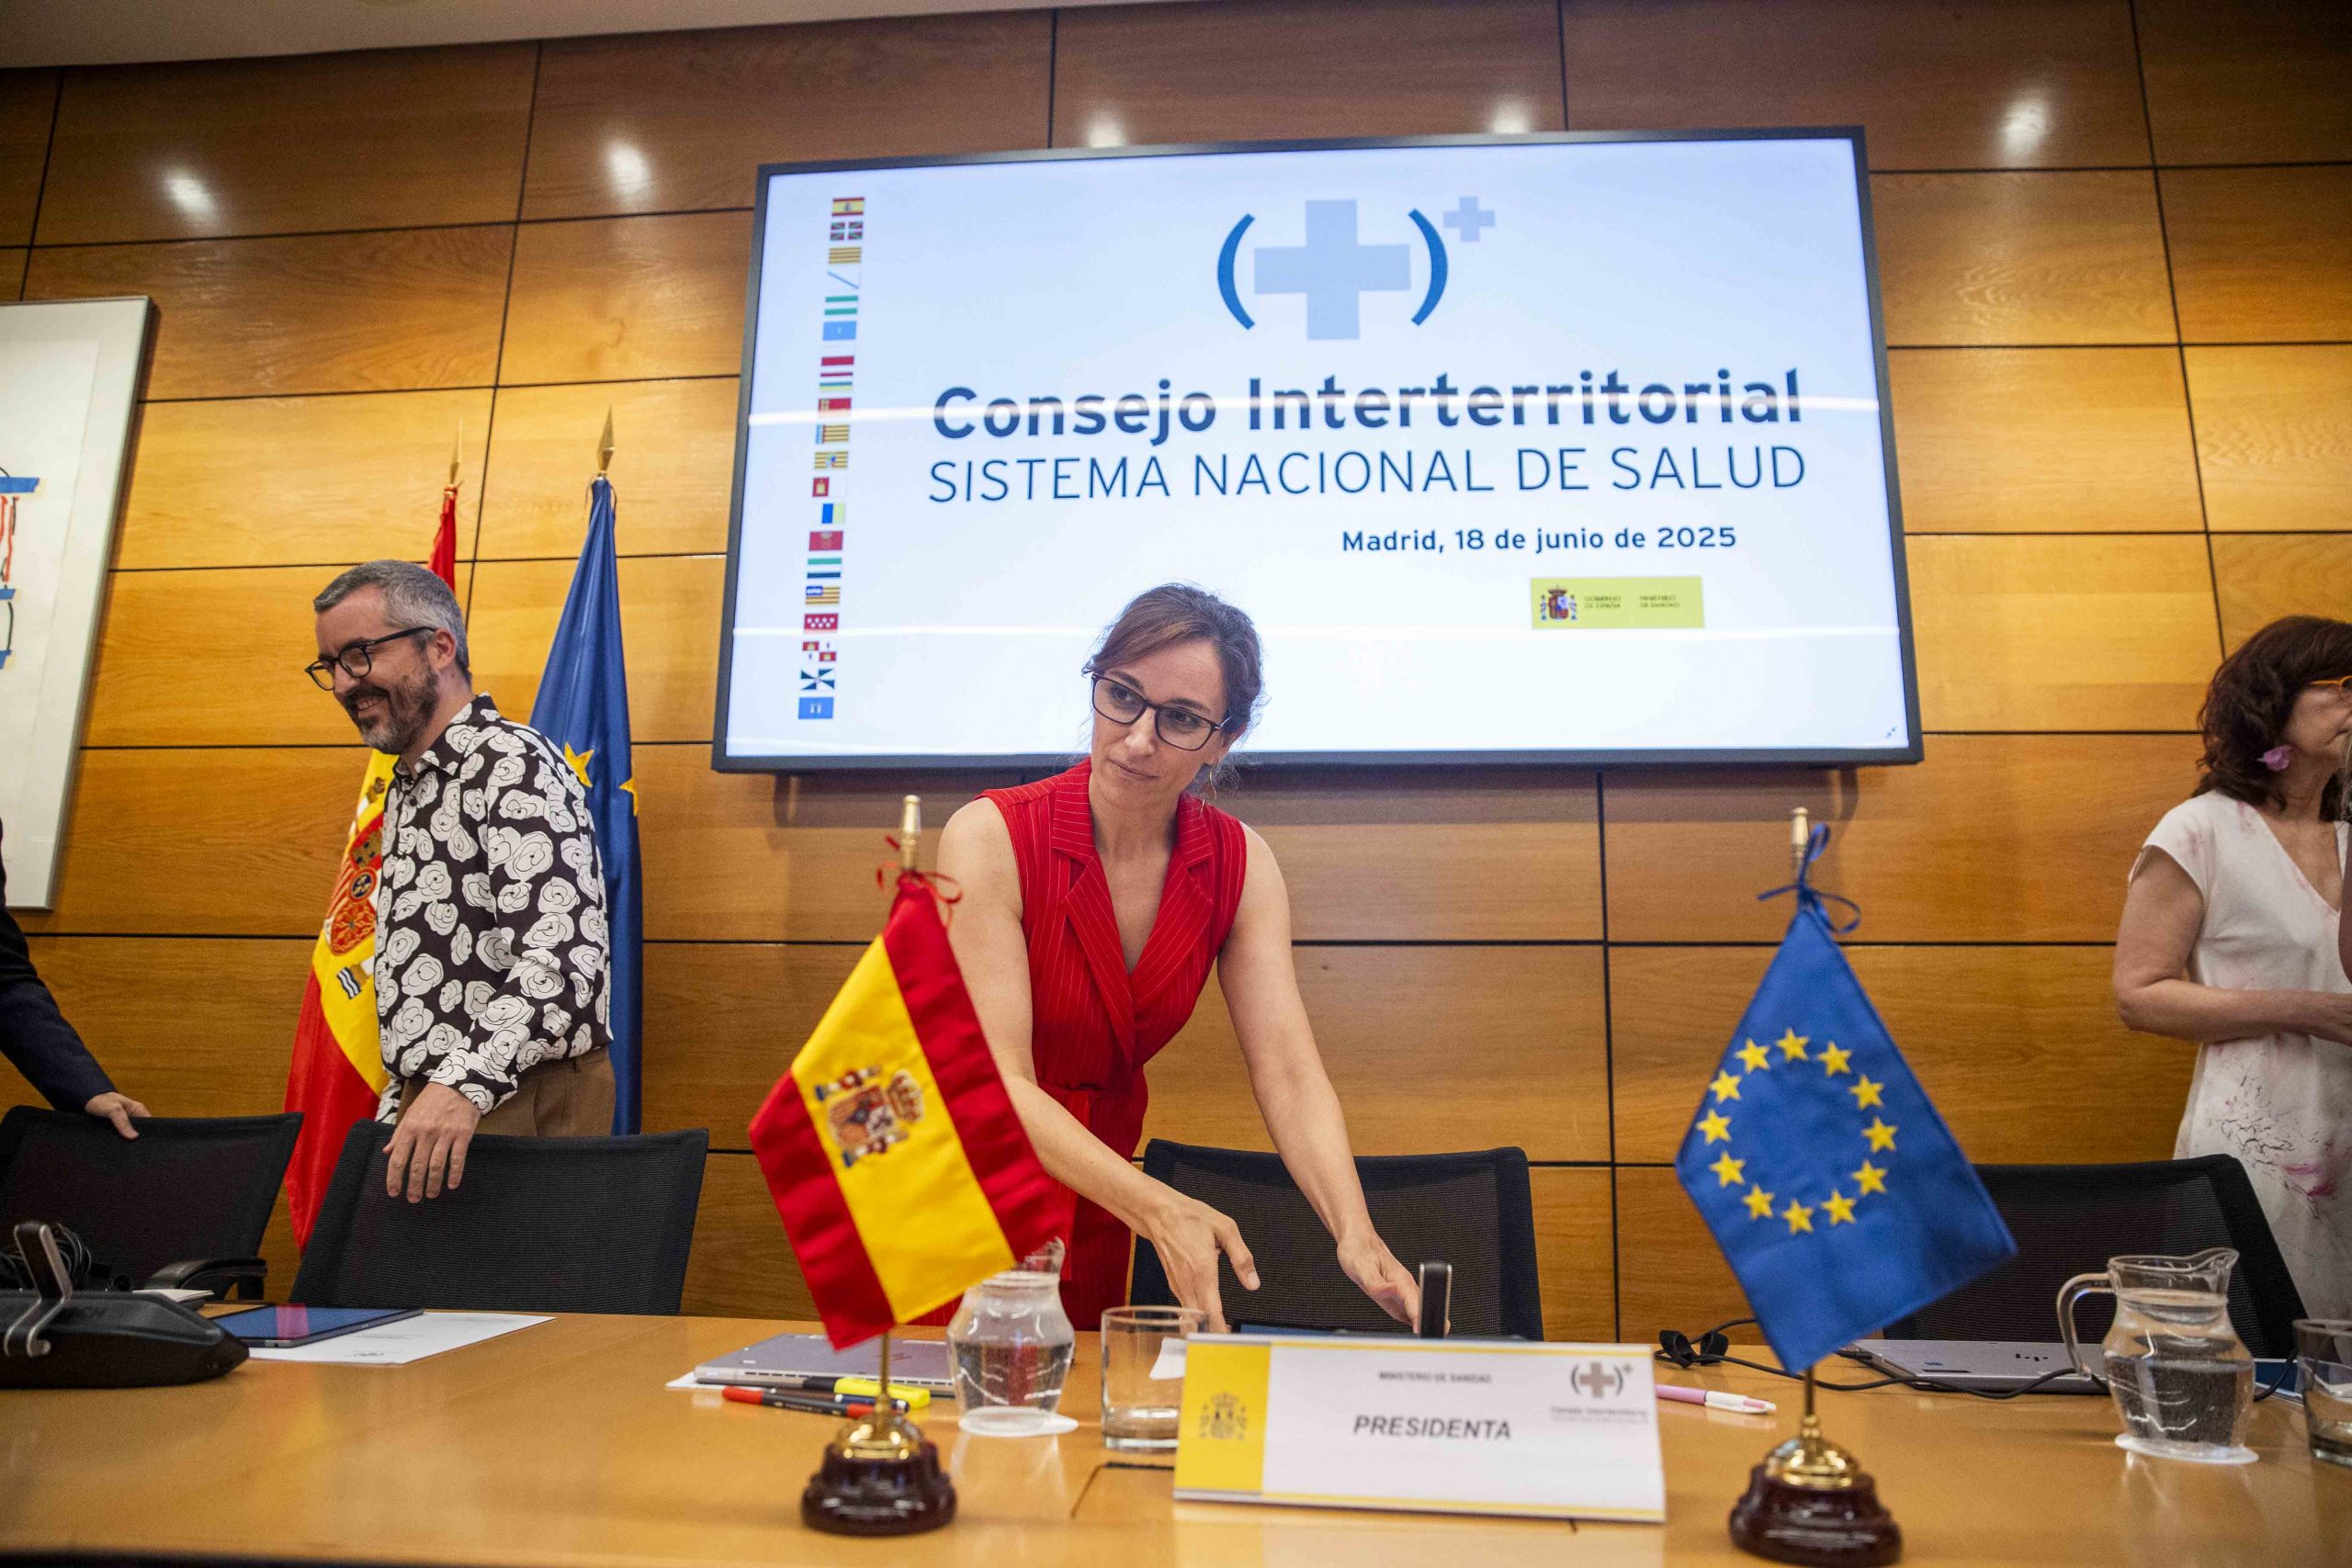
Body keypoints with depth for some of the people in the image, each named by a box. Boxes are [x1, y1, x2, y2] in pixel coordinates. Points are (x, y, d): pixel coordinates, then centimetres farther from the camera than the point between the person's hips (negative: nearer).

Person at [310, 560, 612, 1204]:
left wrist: (465, 1085, -34)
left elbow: (565, 956, -26)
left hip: (520, 1106, -8)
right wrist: (398, 1109, 18)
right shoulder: (407, 792, 19)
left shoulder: (513, 764, -12)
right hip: (427, 1109, 8)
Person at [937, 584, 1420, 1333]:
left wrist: (1355, 1235, -30)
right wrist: (1156, 1209, -38)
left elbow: (1288, 1071, -14)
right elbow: (998, 1084, -25)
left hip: (1093, 1204, 3)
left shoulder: (1239, 866, -8)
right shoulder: (990, 840, -20)